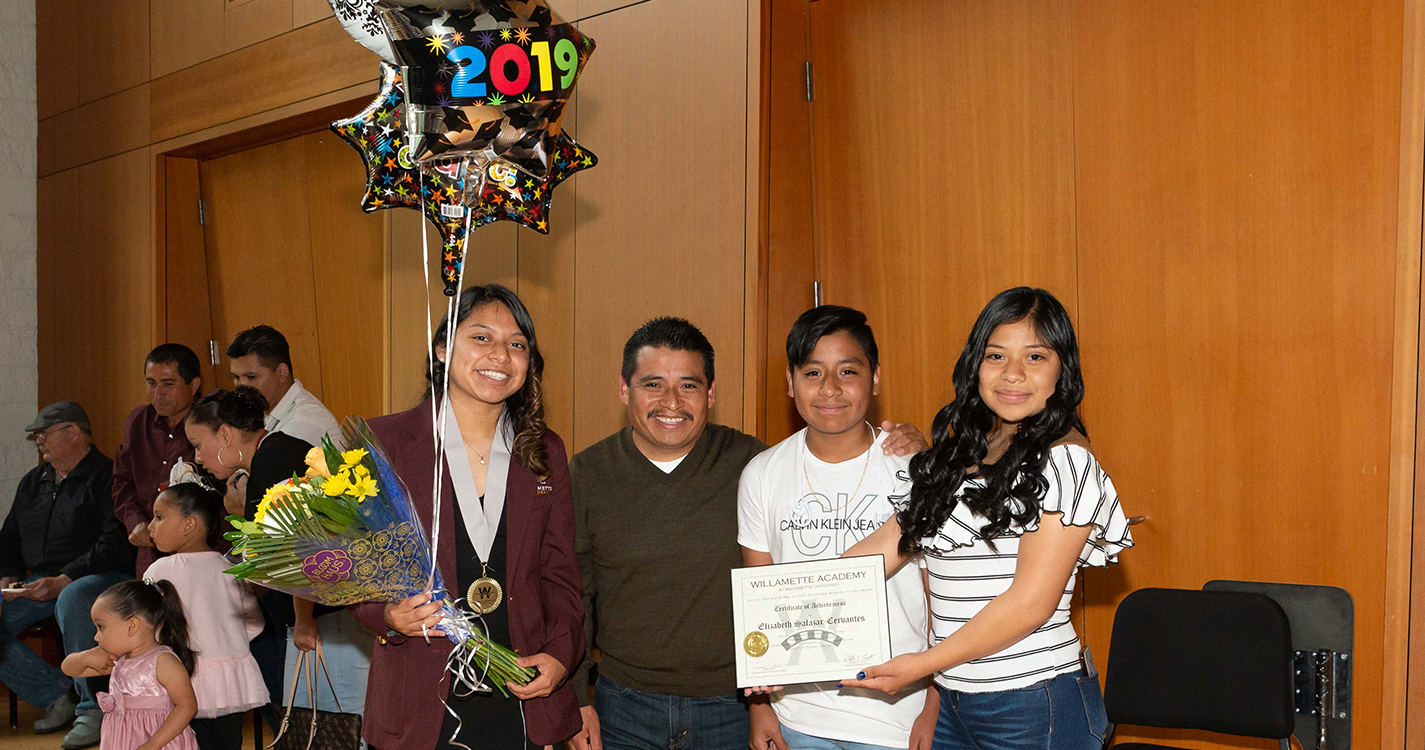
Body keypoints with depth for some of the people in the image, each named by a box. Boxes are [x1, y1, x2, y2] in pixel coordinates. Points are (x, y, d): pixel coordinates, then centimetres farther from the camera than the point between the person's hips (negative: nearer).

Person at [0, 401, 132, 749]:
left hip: (100, 577, -8)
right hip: (41, 583, 8)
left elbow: (116, 544, -17)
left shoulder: (106, 476, -5)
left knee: (71, 600, -40)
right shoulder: (33, 482, 21)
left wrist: (63, 580, -23)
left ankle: (93, 710, -30)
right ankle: (55, 696, -6)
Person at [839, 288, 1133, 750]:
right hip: (953, 701, 7)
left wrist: (923, 664, -15)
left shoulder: (1065, 463, -12)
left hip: (1036, 710, -7)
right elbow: (892, 542, 6)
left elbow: (1031, 602, -17)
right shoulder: (957, 451, 10)